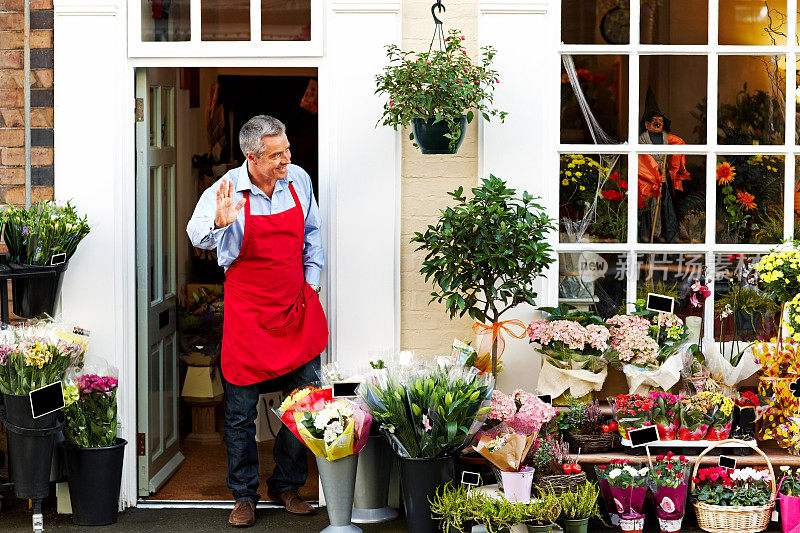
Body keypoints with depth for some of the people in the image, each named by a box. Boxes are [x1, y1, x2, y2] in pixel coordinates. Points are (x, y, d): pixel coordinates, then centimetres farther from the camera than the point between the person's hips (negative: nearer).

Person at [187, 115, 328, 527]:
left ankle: (286, 486, 24)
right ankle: (244, 495, 19)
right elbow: (197, 234, -20)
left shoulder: (299, 181, 1)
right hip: (248, 314, -3)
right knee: (240, 412, 3)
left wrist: (312, 277, 10)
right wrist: (219, 224, -40)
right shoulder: (227, 191, -11)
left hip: (298, 308, 3)